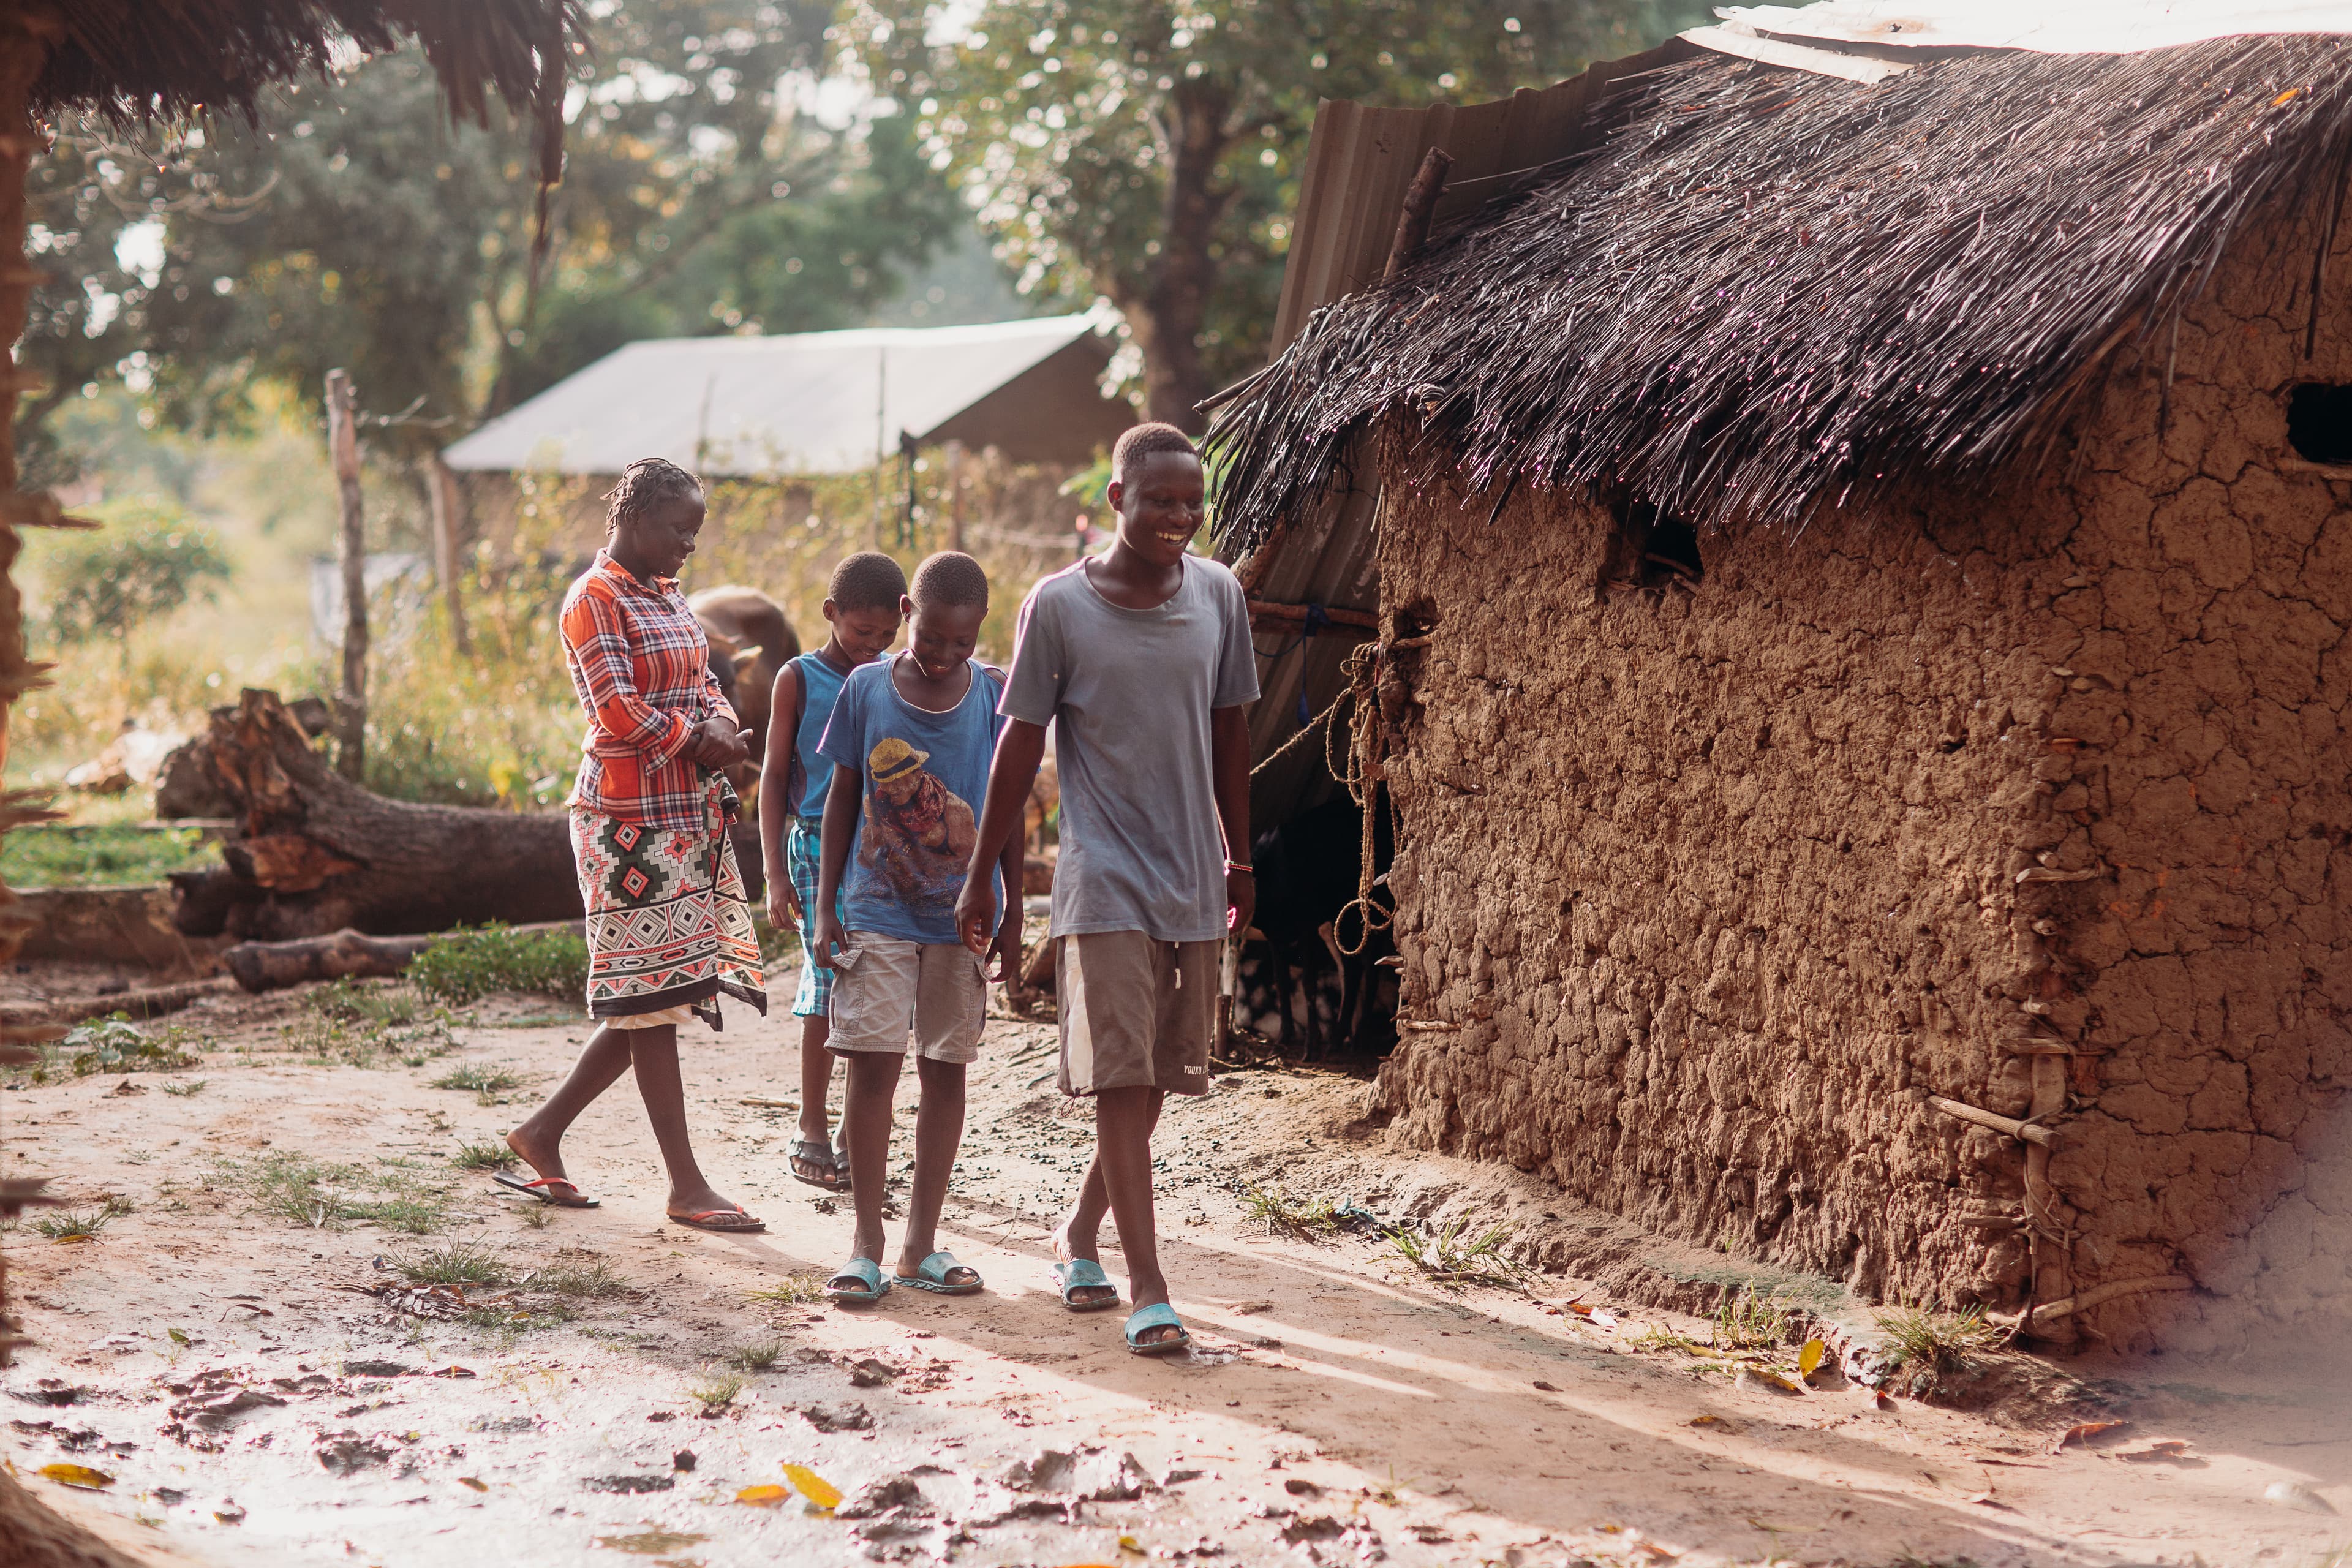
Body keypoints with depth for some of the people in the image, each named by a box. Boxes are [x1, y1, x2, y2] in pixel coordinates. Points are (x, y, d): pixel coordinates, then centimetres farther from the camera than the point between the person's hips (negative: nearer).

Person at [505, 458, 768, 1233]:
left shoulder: (669, 599, 18)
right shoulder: (594, 599, -9)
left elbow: (706, 689, 16)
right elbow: (620, 713, -18)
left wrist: (720, 732, -5)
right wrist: (700, 738, -8)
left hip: (690, 815, 9)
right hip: (631, 816, -9)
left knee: (658, 999, 9)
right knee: (651, 997, -4)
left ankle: (543, 1131, 21)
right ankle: (686, 1185, -1)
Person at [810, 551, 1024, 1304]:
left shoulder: (995, 696, -2)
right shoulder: (865, 690, -3)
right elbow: (842, 799, 5)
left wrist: (1012, 917, 7)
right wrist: (825, 910, 2)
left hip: (963, 917, 1)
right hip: (878, 912, -1)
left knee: (946, 1067, 5)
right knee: (873, 1064, -5)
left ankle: (922, 1243, 14)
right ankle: (867, 1242, 3)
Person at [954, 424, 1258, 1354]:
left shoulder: (1217, 595, 4)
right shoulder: (1059, 607, -7)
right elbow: (1020, 745, 0)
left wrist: (1240, 859, 17)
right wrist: (980, 877, 2)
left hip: (1193, 881, 4)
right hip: (1104, 881, -4)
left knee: (1153, 1078, 12)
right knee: (1121, 1077, -9)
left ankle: (1080, 1232, 33)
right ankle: (1148, 1291, -8)